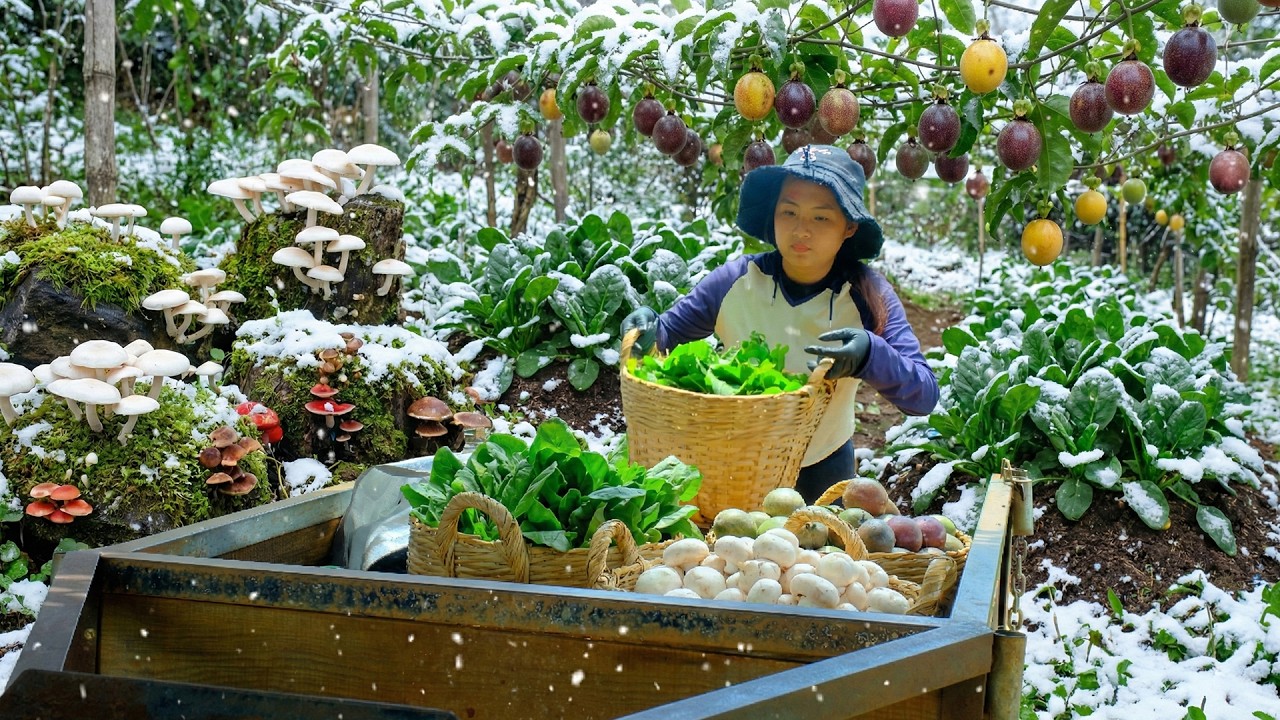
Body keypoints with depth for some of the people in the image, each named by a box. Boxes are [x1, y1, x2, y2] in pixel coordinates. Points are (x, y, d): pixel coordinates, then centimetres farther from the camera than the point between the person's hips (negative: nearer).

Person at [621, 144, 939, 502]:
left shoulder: (868, 295, -19)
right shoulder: (735, 281, -16)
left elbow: (924, 395, -26)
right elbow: (670, 332, -3)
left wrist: (870, 355, -45)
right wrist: (648, 331, -27)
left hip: (822, 470, 0)